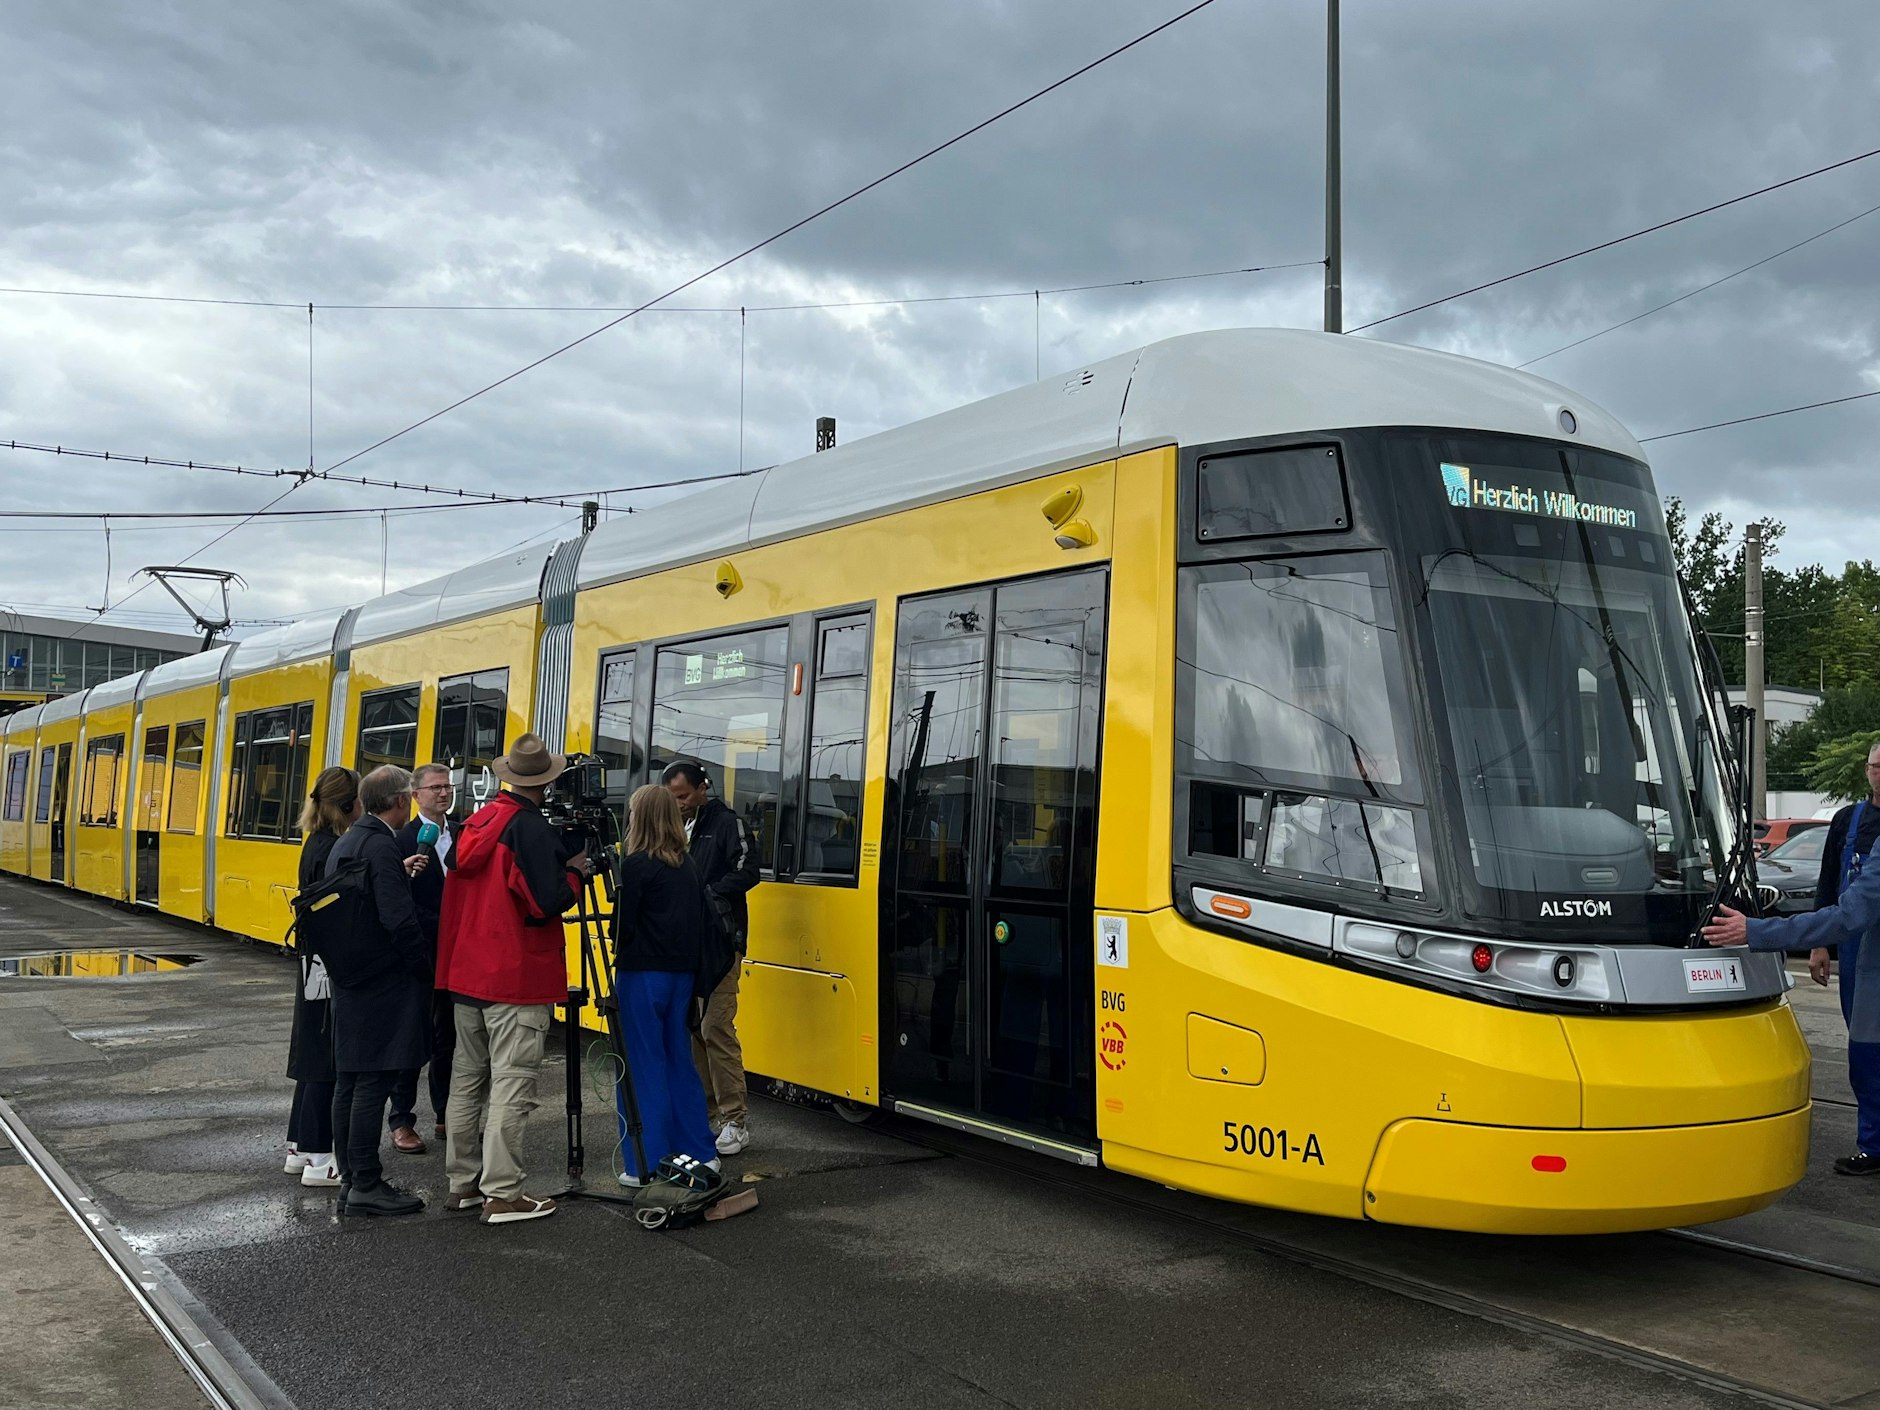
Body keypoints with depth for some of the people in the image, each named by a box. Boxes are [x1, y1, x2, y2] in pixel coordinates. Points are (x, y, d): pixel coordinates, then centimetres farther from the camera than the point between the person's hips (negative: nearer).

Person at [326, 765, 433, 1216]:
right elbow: (400, 921, -22)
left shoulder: (345, 843, 13)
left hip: (349, 981, 10)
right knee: (373, 1083, -5)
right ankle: (366, 1187, 0)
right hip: (383, 986, -10)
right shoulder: (383, 847, -17)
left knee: (349, 1080, 12)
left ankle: (350, 1179, 20)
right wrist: (426, 973, -12)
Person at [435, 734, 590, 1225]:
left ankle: (463, 1182, 23)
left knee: (467, 1077, 14)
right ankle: (502, 1194, -2)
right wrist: (574, 872, -2)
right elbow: (546, 903, -20)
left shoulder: (474, 823, 8)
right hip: (517, 978, -8)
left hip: (466, 972, 8)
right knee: (511, 1084, -4)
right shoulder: (532, 829, -15)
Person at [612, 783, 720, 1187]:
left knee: (643, 1067, 0)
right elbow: (704, 922, 11)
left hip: (642, 975, -7)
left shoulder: (636, 865, -11)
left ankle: (646, 1165, 3)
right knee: (679, 1062, 16)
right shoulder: (689, 867, 9)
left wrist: (619, 949, 7)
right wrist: (691, 962, 16)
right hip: (681, 974, 7)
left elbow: (622, 926, -13)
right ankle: (700, 1153, 20)